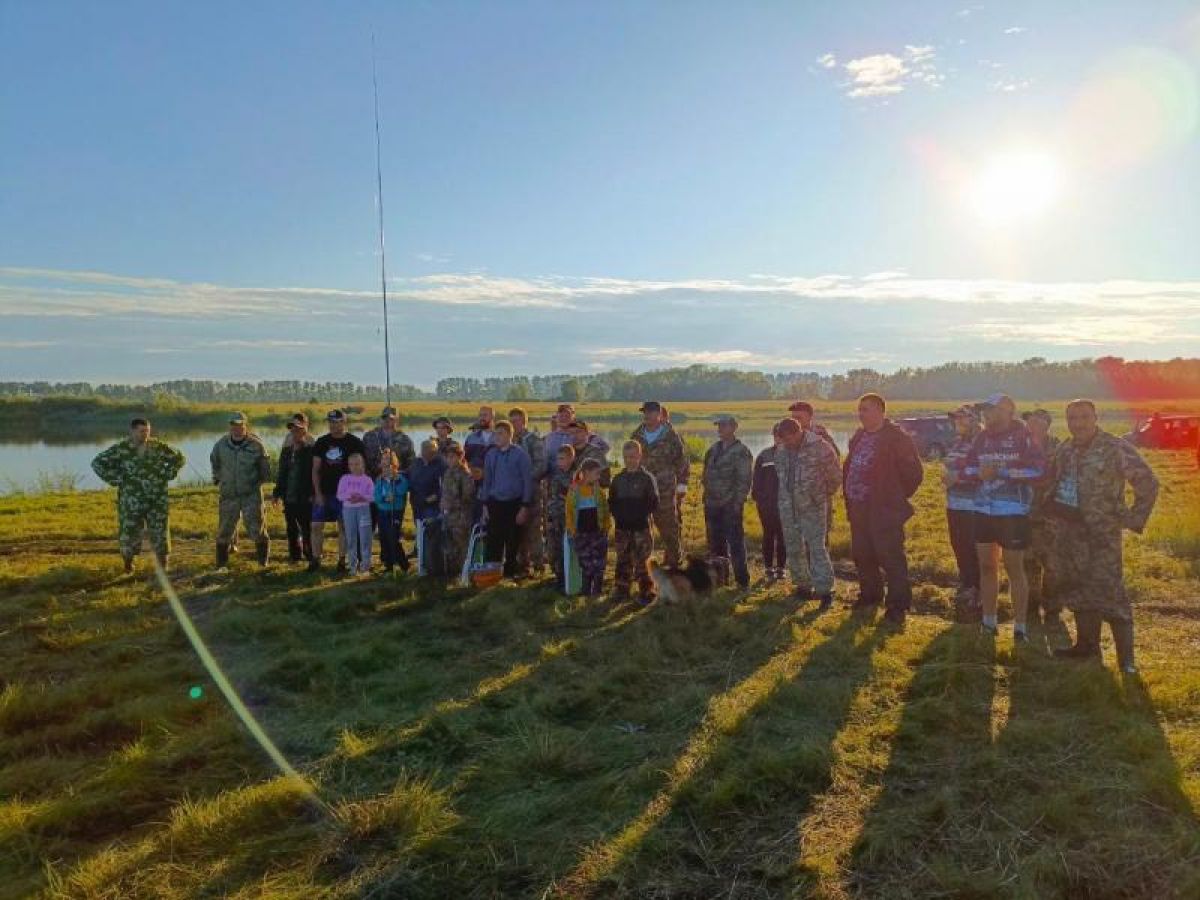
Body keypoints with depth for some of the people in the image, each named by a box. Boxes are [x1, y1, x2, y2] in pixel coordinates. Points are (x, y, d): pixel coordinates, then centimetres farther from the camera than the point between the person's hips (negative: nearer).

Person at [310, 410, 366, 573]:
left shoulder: (354, 443, -2)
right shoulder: (322, 442, 6)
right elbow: (315, 470, 6)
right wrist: (318, 493, -2)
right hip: (323, 492, 3)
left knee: (343, 527, 3)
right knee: (316, 526, 0)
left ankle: (342, 560, 11)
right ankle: (315, 559, 9)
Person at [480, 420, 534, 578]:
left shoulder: (520, 455, -6)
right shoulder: (491, 455, 7)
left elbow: (528, 480, -6)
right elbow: (487, 480, 13)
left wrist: (525, 506, -9)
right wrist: (485, 504, 9)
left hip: (514, 504, -3)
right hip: (495, 504, 3)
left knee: (513, 542, 6)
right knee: (493, 541, 1)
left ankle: (510, 573, 19)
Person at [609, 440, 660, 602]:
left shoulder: (647, 478, -2)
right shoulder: (618, 479, 9)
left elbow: (654, 502, -4)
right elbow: (611, 502, 12)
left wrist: (643, 515, -11)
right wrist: (617, 516, -2)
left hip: (641, 527, -4)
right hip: (622, 527, 4)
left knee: (642, 560, -3)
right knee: (623, 560, 10)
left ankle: (646, 590, 6)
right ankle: (622, 589, 19)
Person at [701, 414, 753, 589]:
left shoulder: (741, 452, -8)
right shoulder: (713, 449, 14)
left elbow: (744, 481, -11)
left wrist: (737, 503, -16)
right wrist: (706, 496, 12)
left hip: (730, 507, -7)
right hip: (712, 505, 7)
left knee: (736, 543, -3)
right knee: (715, 544, 13)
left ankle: (742, 580, 4)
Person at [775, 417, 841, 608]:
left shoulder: (819, 446, -12)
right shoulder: (782, 451, 5)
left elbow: (836, 475, -2)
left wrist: (825, 496, 9)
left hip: (813, 507, -6)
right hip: (788, 508, 6)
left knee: (816, 547, -10)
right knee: (794, 549, 12)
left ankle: (824, 590, -5)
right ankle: (803, 587, 24)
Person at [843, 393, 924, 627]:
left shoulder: (896, 437, -12)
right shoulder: (858, 437, 13)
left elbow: (914, 472, -12)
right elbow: (848, 467, 23)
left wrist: (898, 497, -4)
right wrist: (848, 496, 14)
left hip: (884, 511, -8)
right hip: (858, 508, 8)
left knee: (891, 558, -4)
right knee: (861, 555, 16)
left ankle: (898, 606, 4)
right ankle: (869, 597, 31)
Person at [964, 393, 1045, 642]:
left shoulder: (1023, 437, -8)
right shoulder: (982, 437, 8)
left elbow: (1038, 469, -16)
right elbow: (969, 468, 12)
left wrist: (1001, 472, -20)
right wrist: (979, 473, -10)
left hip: (1013, 512, -5)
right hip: (984, 510, 5)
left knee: (1015, 569, 2)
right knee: (986, 567, 12)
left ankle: (1020, 627, 12)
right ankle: (988, 622, 24)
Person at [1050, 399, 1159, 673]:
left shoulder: (1116, 448, -11)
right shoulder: (1064, 450, 9)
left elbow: (1148, 483, -9)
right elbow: (1053, 483, 27)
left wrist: (1134, 519, -9)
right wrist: (1054, 508, 15)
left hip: (1102, 533, -7)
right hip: (1070, 533, 7)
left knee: (1110, 591, -10)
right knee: (1078, 589, 14)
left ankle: (1126, 657, -4)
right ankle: (1086, 644, 26)